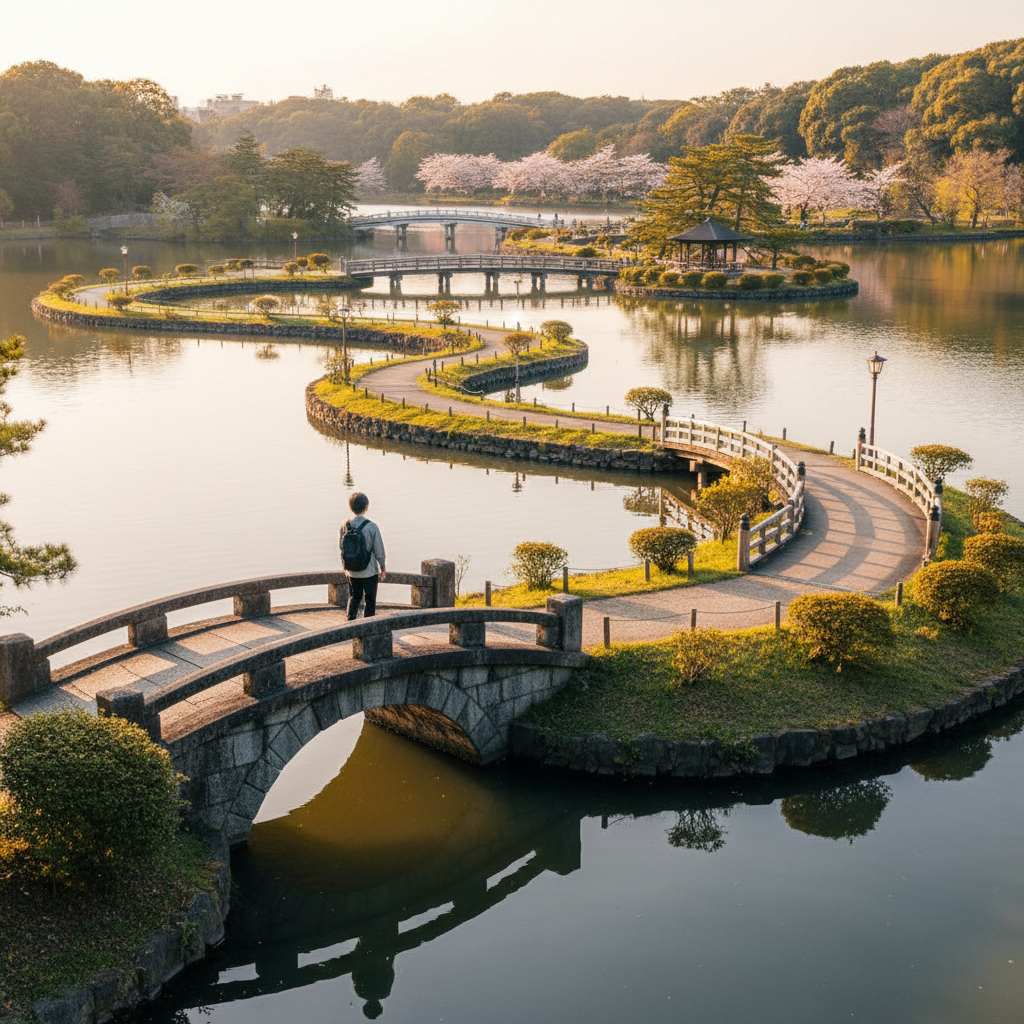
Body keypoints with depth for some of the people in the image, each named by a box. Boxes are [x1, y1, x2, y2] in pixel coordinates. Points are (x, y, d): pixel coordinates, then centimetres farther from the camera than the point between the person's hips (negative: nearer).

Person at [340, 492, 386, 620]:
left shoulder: (345, 525, -6)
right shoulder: (371, 526, -17)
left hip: (351, 571, 4)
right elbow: (379, 550, -10)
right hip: (369, 571, -4)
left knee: (354, 598, 22)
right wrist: (382, 569, 3)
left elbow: (340, 548, 5)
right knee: (370, 602, 7)